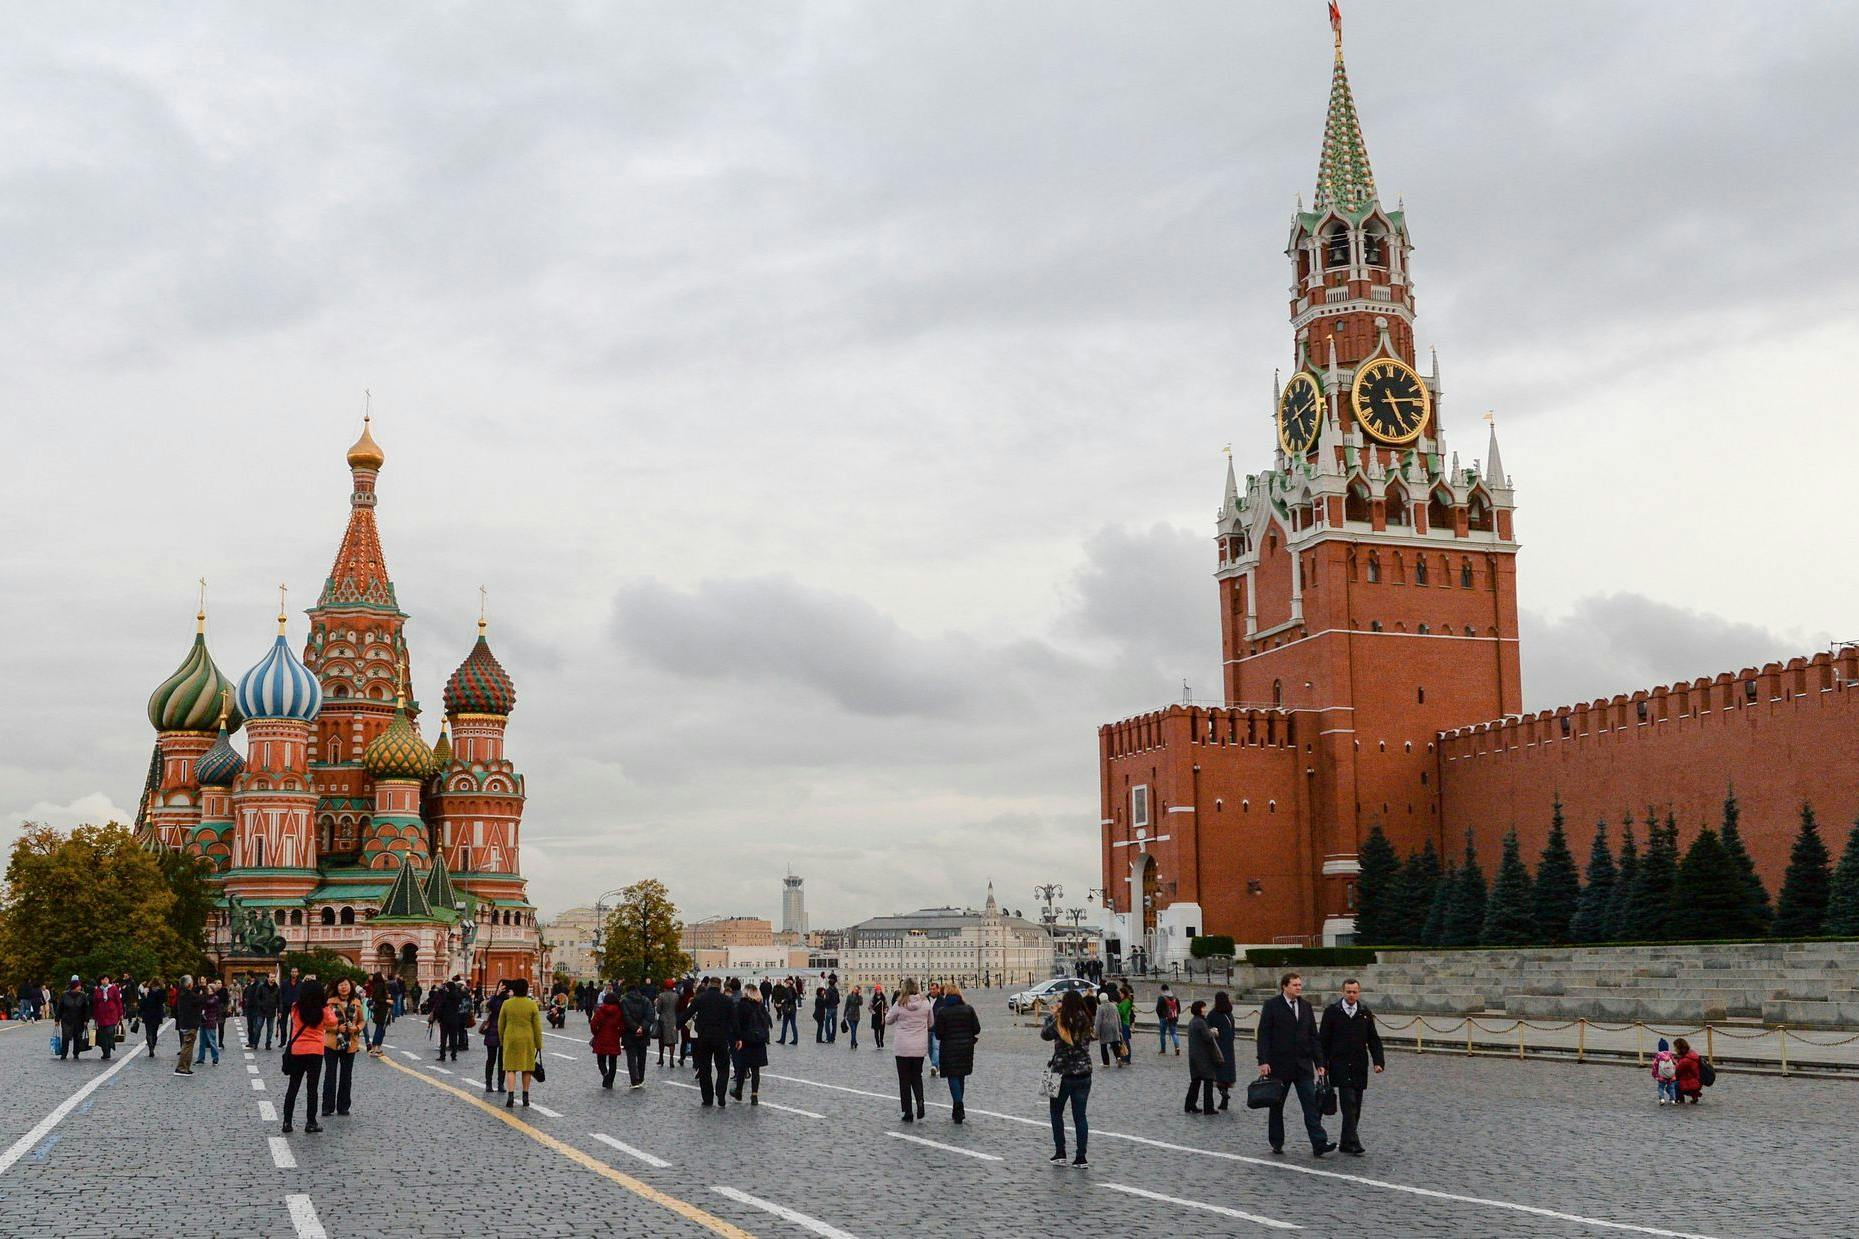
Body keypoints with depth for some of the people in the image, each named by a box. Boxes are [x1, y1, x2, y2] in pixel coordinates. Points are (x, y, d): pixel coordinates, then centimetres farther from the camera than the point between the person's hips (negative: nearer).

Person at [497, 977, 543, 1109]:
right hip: (528, 1039, 0)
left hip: (510, 1039, 0)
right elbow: (537, 1027, -2)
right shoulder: (532, 1005, -5)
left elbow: (500, 1024, 4)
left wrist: (501, 1041, 16)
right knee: (526, 1068, 11)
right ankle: (525, 1096, 16)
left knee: (510, 1068, 2)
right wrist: (538, 1044, 7)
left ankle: (510, 1094, -13)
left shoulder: (506, 1004, -3)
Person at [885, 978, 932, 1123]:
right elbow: (930, 1023, 11)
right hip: (920, 1047, 2)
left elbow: (888, 1020, 5)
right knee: (917, 1076, 18)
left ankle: (908, 1112, 8)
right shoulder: (925, 1004, -3)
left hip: (903, 1048, -2)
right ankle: (920, 1100, -8)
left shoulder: (899, 1004, -11)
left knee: (904, 1079, 8)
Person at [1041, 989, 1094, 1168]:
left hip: (1062, 1074, -3)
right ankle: (1081, 1158, 6)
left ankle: (1060, 1153, 12)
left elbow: (1044, 1035, 0)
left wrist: (1052, 1015, 10)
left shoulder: (1059, 1022, -15)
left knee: (1056, 1113, 15)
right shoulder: (1086, 1022, -3)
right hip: (1083, 1074, 3)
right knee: (1080, 1115, 9)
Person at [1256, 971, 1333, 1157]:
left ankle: (1319, 1144, -9)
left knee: (1312, 1105, -6)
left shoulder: (1306, 1006, 11)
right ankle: (1277, 1143, 18)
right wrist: (1263, 1061, -15)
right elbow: (1264, 1035, -7)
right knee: (1276, 1106, 7)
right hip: (1279, 1065, -3)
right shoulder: (1271, 1005, -3)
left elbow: (1313, 1036, 13)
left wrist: (1319, 1063, 7)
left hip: (1303, 1066, 3)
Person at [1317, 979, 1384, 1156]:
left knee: (1355, 1108, 6)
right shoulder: (1332, 1011, -1)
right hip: (1340, 1066, -4)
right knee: (1349, 1104, -15)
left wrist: (1379, 1061, -1)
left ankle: (1346, 1143, 16)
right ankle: (1352, 1143, -17)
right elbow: (1323, 1039, 1)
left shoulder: (1365, 1013, 9)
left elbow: (1373, 1040, 11)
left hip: (1359, 1067, 4)